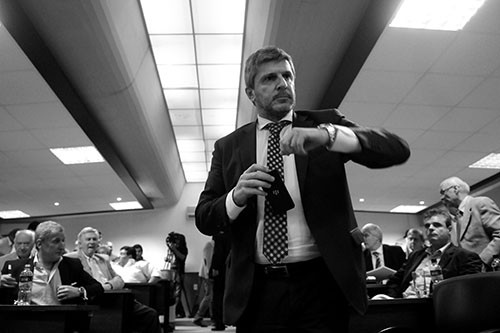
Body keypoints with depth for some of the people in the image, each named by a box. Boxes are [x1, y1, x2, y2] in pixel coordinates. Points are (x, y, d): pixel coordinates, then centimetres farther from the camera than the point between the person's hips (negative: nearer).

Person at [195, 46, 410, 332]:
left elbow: (399, 150, -9)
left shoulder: (324, 123, 4)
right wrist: (237, 196, -15)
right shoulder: (228, 147, 7)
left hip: (323, 286, -1)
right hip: (257, 290, 1)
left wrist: (327, 135, -23)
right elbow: (204, 219, 5)